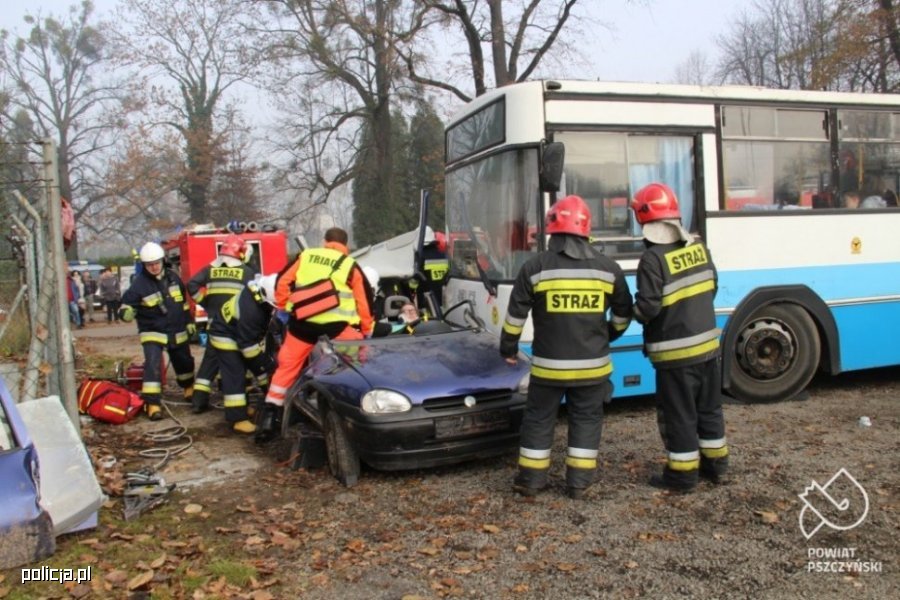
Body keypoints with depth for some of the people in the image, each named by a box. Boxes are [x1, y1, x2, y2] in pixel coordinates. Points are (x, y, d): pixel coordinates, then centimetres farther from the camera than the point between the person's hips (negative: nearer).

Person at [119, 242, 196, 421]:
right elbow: (125, 306, -16)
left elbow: (183, 301, 12)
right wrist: (127, 312, -40)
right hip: (153, 332, -5)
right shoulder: (139, 284, -15)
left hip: (177, 332, 5)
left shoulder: (173, 277, 0)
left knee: (184, 362, 20)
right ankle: (152, 403, -16)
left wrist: (189, 321, 16)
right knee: (153, 364, -20)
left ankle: (189, 389, 46)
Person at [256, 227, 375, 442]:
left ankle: (269, 415, 17)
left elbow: (282, 282, 14)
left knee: (286, 367, 16)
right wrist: (367, 330, 18)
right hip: (336, 325, -3)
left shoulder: (305, 256, 15)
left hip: (302, 323, 3)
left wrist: (283, 307, 27)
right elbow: (364, 300, 9)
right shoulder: (350, 266, 9)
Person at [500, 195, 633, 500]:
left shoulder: (535, 266, -7)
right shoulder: (607, 267, 1)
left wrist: (508, 348, 9)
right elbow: (623, 312, 12)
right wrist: (610, 335, 30)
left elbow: (516, 314, -4)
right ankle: (578, 482, 17)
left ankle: (531, 479, 18)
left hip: (549, 364, -2)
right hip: (593, 364, 2)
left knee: (539, 419, 11)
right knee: (586, 420, 13)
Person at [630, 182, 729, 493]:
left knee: (678, 415, 5)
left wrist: (637, 311, -1)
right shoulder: (698, 247, 2)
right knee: (709, 408, 20)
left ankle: (683, 472, 14)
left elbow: (647, 307, -23)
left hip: (676, 353, -7)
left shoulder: (653, 259, -20)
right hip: (708, 345, 7)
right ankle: (715, 462, 33)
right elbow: (712, 287, 12)